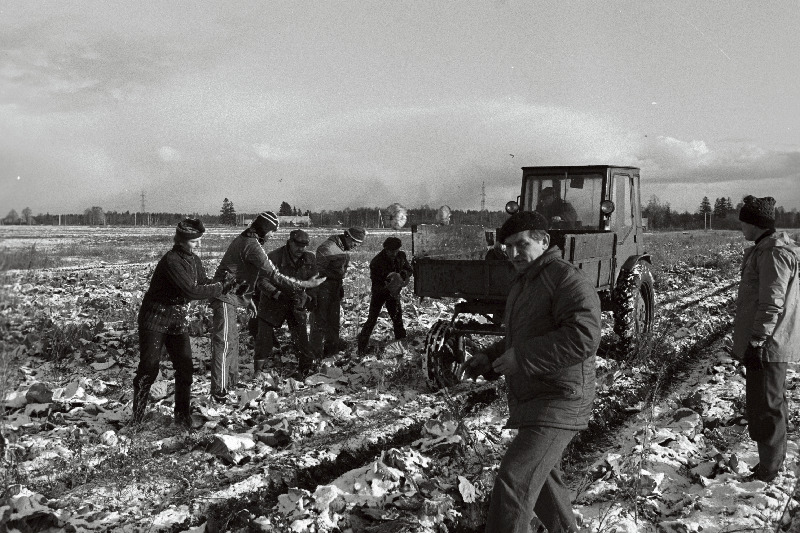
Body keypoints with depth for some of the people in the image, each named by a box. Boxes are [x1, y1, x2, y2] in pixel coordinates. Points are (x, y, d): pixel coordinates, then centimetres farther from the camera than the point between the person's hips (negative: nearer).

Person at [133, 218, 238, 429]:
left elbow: (203, 284, 4)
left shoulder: (194, 261, 4)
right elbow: (191, 291, -29)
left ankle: (182, 415, 15)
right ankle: (137, 417, 11)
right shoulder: (171, 260, -23)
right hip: (155, 319, -7)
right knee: (149, 368, -2)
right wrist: (220, 287, -22)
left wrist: (224, 284, -14)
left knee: (185, 368, 3)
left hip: (179, 320, 7)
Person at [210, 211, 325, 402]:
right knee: (224, 342, -8)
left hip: (229, 295, 11)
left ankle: (231, 382, 29)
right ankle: (220, 391, -5)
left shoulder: (243, 239, 11)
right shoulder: (252, 246, -20)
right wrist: (304, 284, -18)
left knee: (232, 339, 18)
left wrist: (247, 299, 23)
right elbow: (273, 275, -23)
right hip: (225, 297, -11)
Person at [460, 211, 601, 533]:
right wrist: (487, 359, 9)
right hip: (531, 400, 10)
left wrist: (521, 358, -26)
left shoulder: (568, 280, -14)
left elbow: (583, 337, -27)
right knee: (542, 480, 25)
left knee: (514, 483, -19)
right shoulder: (523, 283, 17)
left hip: (558, 403, -10)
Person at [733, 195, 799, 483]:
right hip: (767, 344, 11)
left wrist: (756, 342, -22)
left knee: (765, 407, -2)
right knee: (772, 404, 19)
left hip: (767, 346, -11)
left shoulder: (773, 253, -19)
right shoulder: (765, 248, 13)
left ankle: (767, 472, 7)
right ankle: (773, 461, 31)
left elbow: (772, 305, -23)